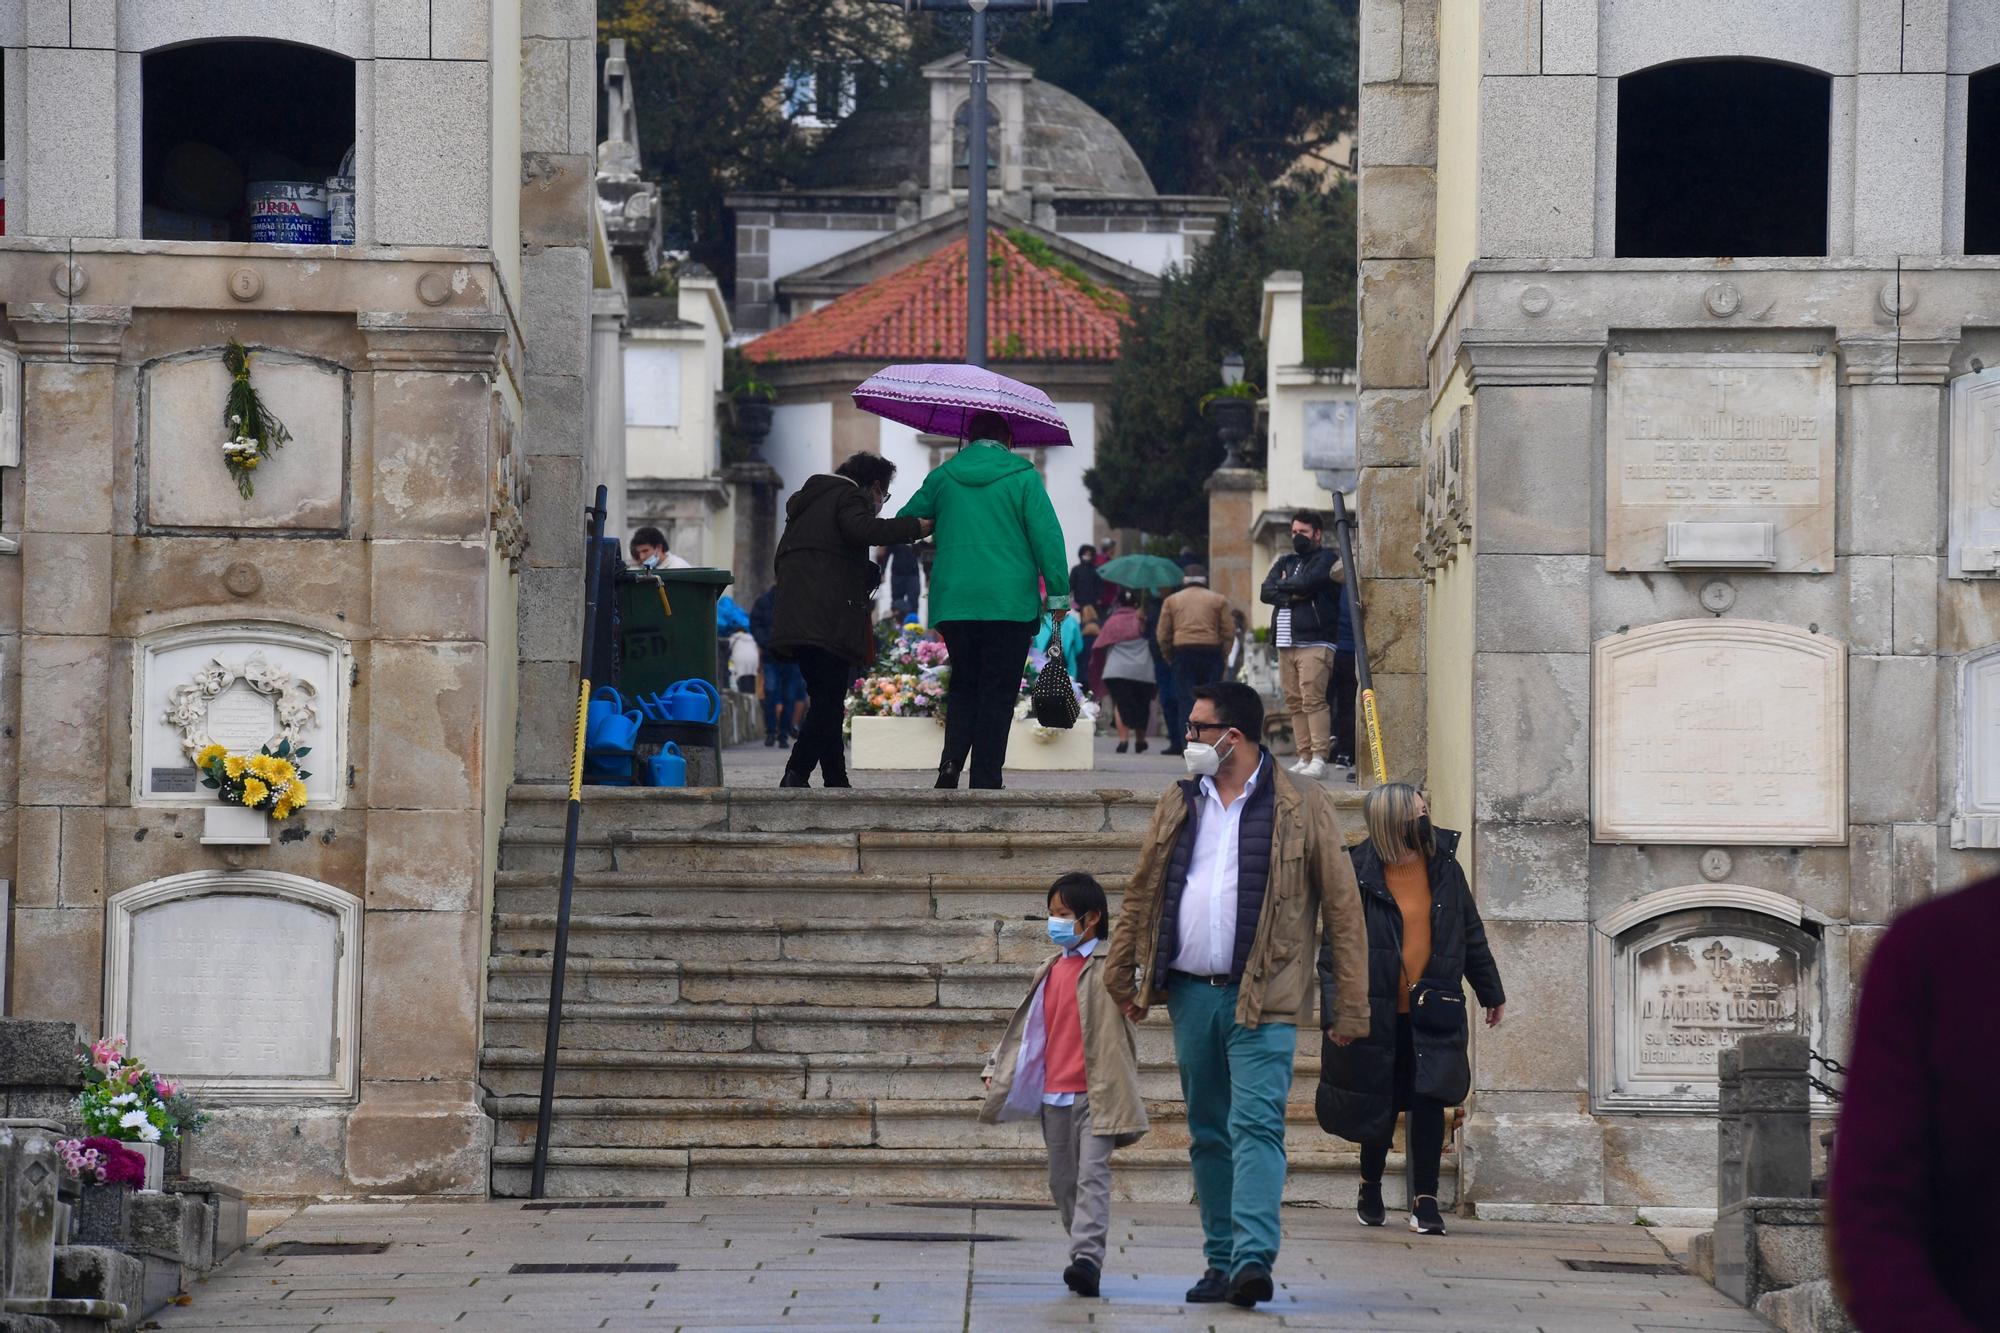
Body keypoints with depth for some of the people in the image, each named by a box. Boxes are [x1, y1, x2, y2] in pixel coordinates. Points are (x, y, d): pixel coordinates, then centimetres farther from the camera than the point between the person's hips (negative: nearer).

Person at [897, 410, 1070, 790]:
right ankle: (985, 780, -2)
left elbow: (904, 523, 16)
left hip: (954, 601, 3)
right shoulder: (1023, 477, -1)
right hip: (1009, 602, -3)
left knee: (963, 684, 15)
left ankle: (952, 761, -7)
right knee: (997, 692, 2)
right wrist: (1058, 593, -3)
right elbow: (1046, 535, -7)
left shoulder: (942, 477, 8)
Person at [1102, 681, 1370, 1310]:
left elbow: (1342, 907, -2)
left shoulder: (1303, 808, -2)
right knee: (1208, 1134, 8)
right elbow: (1141, 895, 18)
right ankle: (1221, 1262, 14)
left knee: (1256, 1125, -16)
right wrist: (1121, 976, 12)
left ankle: (1253, 1258, -25)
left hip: (1262, 999, -5)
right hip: (1191, 994, 5)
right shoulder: (1178, 806, 12)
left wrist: (1350, 1006, -5)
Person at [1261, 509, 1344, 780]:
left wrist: (1283, 585, 4)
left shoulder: (1325, 559, 2)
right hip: (1286, 643, 7)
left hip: (1314, 643, -7)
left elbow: (1307, 583, -15)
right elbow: (1266, 592, 8)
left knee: (1313, 699, -14)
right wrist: (1293, 594, -7)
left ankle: (1319, 758, -16)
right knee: (1295, 703, 4)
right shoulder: (1285, 562, 21)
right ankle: (1304, 757, 6)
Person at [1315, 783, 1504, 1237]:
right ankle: (1370, 1190, 30)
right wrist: (1337, 1006, -13)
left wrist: (1491, 992, 21)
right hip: (1380, 1012, -2)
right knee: (1380, 1105, 9)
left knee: (1429, 1101, -6)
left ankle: (1425, 1200, -1)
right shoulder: (1359, 875, -6)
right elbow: (1335, 944, -5)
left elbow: (1470, 935, 15)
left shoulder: (1443, 867, 5)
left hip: (1433, 1011, 2)